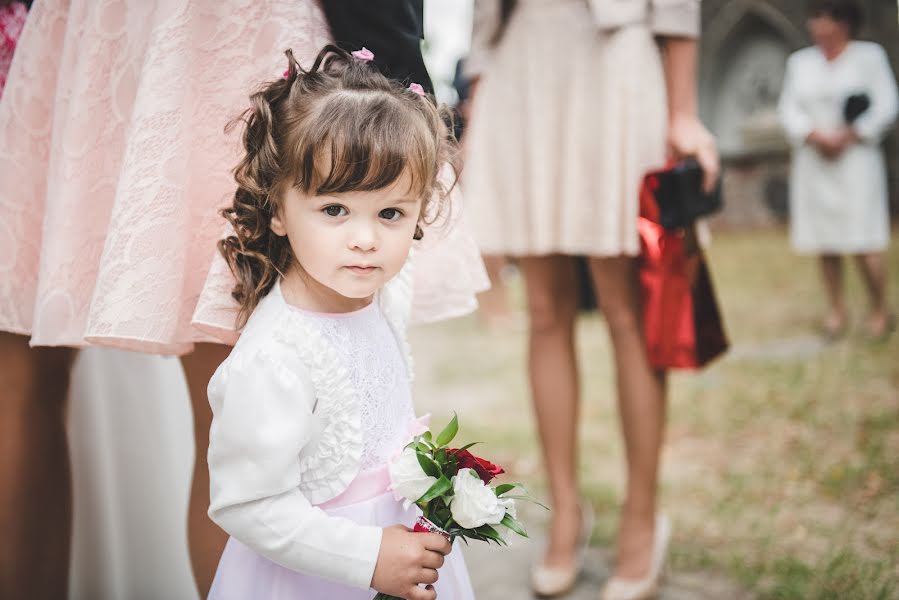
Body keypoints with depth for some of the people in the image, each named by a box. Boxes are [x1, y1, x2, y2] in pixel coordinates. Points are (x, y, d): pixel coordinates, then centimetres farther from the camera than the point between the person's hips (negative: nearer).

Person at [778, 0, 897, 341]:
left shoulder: (870, 56, 5)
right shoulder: (800, 62, 13)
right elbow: (789, 110, 5)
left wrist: (849, 137, -12)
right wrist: (816, 137, -12)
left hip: (855, 160, -3)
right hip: (813, 162, 3)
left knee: (863, 242, -8)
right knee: (825, 242, 2)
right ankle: (837, 312, 11)